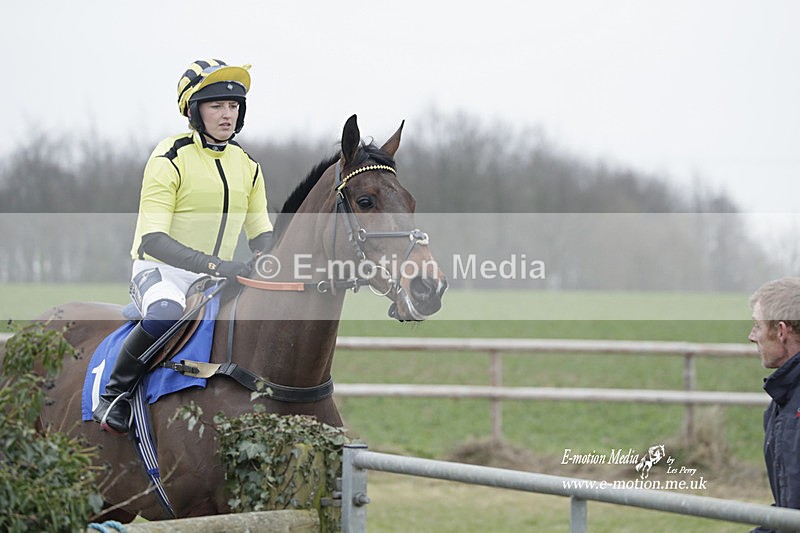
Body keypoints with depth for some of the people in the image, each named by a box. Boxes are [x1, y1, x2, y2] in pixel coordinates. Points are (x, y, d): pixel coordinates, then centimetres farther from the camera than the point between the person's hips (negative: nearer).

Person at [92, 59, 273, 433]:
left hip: (217, 276, 6)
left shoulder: (247, 166, 8)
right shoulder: (170, 160, -13)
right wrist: (212, 264, -33)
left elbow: (260, 232, 13)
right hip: (159, 269, -6)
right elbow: (152, 240, -21)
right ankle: (114, 393, -18)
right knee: (166, 312, -38)